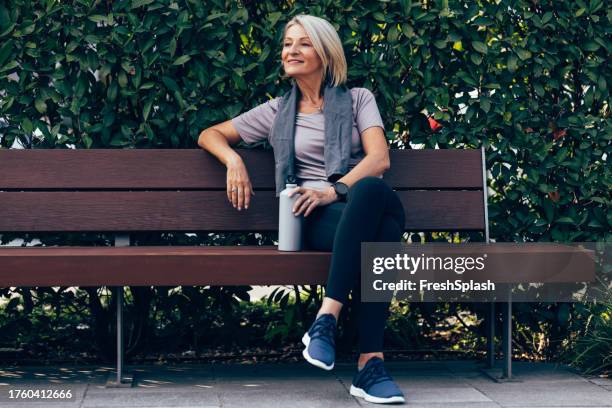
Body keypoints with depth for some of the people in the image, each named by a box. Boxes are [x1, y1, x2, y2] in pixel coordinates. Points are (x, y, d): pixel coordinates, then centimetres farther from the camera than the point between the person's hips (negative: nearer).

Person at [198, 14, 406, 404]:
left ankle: (327, 319, -44)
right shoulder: (277, 111, 23)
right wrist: (233, 160, 6)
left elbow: (379, 159, 3)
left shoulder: (358, 99, 18)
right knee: (375, 238, -41)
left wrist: (333, 190, -15)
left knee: (373, 191, -43)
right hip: (316, 217, 0)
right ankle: (370, 363, -44)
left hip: (366, 204, 1)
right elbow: (210, 135, 30)